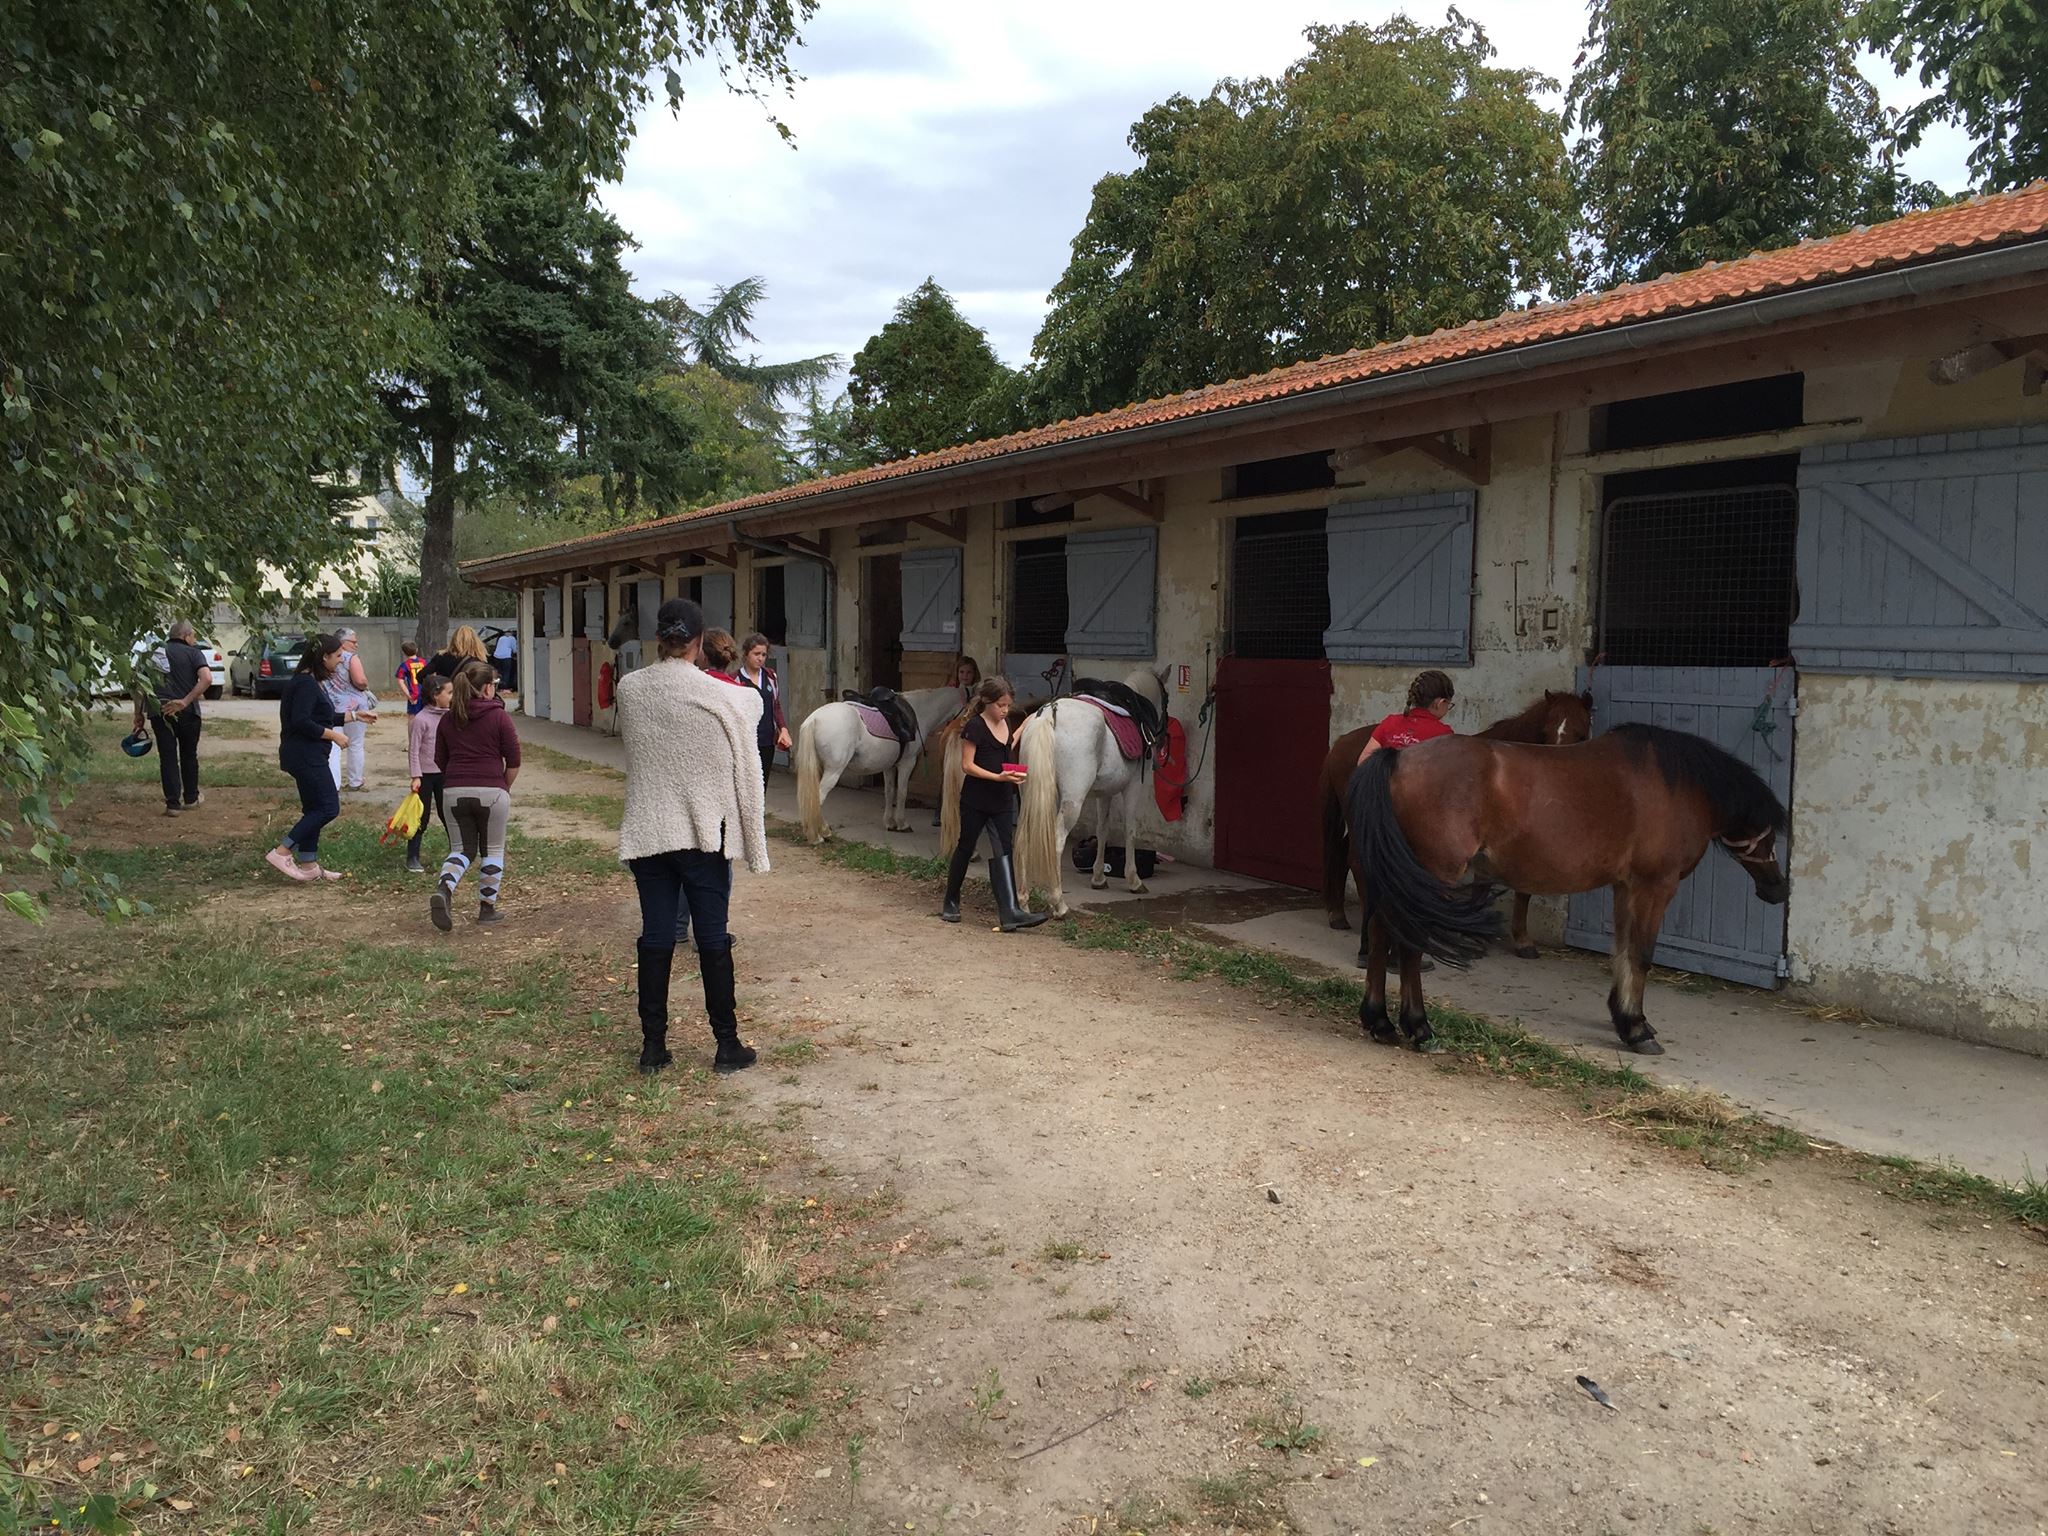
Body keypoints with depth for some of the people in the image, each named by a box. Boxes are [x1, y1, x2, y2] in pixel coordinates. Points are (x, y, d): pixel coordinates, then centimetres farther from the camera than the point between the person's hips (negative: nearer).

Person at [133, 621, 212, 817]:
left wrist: (138, 715, 10)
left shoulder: (154, 654, 12)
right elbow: (206, 678, -19)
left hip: (158, 712, 2)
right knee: (188, 755, 15)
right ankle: (191, 797, 28)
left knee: (167, 757, 6)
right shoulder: (193, 653, -1)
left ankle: (173, 803, 3)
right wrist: (185, 701, -19)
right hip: (186, 713, -2)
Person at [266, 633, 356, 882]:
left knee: (314, 809, 14)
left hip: (309, 756, 11)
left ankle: (308, 865, 19)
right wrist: (333, 735, -19)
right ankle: (281, 853, -7)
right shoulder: (306, 684, -17)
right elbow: (301, 721, -26)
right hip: (305, 756, -11)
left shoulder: (315, 683, 15)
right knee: (328, 808, -9)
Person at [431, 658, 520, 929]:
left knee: (462, 848, 14)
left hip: (453, 792, 4)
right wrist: (505, 787, 10)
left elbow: (440, 760, 14)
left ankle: (443, 889, -13)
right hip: (491, 792, -4)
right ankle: (487, 908, 14)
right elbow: (513, 761, -5)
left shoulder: (448, 719, 9)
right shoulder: (499, 717, -5)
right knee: (492, 851, 11)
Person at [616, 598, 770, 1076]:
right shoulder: (724, 698, -13)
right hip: (703, 833, -3)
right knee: (713, 939, 6)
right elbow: (744, 771, -7)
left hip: (646, 833, 3)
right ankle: (727, 1044, 14)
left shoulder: (629, 690, -3)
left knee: (655, 938, 9)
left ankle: (653, 1045, 15)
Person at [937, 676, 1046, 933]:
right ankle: (951, 902, 25)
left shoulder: (1006, 724, 8)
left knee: (1003, 852, -2)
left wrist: (1013, 776, 9)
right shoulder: (975, 727, -13)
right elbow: (967, 765, -16)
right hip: (975, 801, -6)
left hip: (1002, 802, 6)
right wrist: (998, 777, -24)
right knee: (965, 848, 8)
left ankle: (1011, 911, -9)